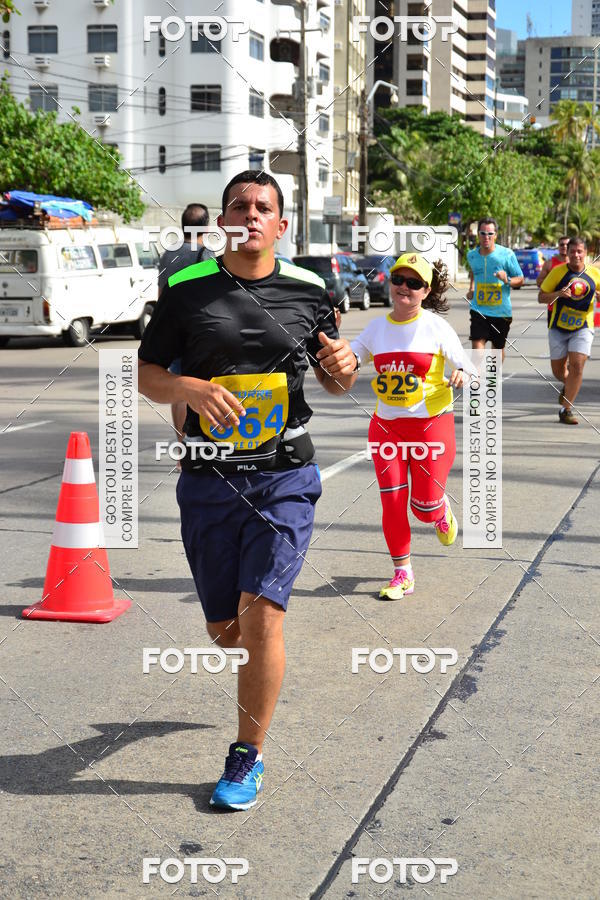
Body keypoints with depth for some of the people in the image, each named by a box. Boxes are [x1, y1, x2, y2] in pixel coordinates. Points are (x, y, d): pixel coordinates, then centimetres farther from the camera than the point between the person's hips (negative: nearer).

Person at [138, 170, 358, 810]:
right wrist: (191, 388, -16)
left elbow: (334, 383, 15)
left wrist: (344, 367, -8)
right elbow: (148, 377, 4)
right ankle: (264, 666, 48)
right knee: (225, 630, 10)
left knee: (260, 613, -15)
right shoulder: (186, 289, 1)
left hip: (285, 476, -1)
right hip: (209, 478, 1)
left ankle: (247, 756, 2)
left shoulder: (309, 292, 4)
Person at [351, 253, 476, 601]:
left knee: (425, 507, -4)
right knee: (392, 502, 0)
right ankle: (403, 573, 16)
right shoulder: (377, 327, 4)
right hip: (386, 425, 3)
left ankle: (442, 509, 35)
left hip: (431, 423, -3)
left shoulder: (436, 327, -7)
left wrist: (463, 375, -30)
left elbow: (471, 370, -7)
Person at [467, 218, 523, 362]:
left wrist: (507, 280, -23)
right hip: (479, 310, 1)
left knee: (498, 347, 16)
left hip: (501, 311, -1)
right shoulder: (472, 255, 2)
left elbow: (520, 280, -3)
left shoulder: (507, 255, -9)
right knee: (477, 346, -16)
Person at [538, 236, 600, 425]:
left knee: (577, 365, -16)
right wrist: (558, 294, -22)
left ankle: (566, 410, -7)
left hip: (582, 328, 0)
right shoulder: (557, 272, -7)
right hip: (558, 327, 0)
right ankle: (567, 385, 47)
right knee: (558, 370, 10)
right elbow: (541, 297, -4)